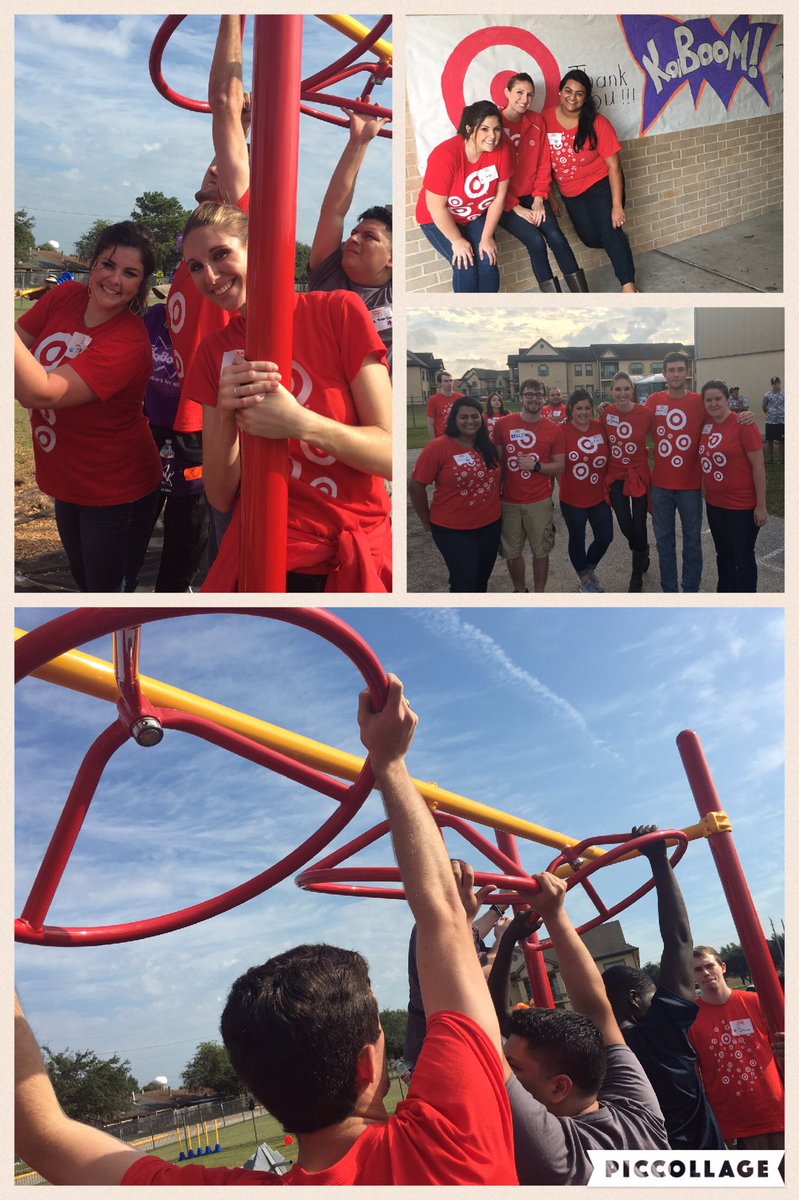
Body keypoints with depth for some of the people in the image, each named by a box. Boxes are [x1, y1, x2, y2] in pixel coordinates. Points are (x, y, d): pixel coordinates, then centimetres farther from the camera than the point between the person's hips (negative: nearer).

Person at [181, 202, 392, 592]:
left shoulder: (339, 311, -7)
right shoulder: (214, 352, 3)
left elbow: (392, 457, -11)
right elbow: (221, 498, -1)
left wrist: (300, 422, -26)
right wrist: (225, 415, -18)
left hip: (354, 563, -2)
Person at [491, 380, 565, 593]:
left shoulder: (553, 430, -3)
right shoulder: (503, 424, -2)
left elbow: (559, 466, 1)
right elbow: (496, 460, 6)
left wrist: (535, 466, -16)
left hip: (540, 502, -1)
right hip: (508, 501, 1)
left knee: (541, 552, 6)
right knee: (511, 552, 12)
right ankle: (519, 591, 32)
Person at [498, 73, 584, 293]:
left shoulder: (536, 121, 5)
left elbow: (544, 163, 7)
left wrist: (538, 200, -5)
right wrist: (517, 208, -14)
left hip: (532, 196, 4)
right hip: (505, 201, -4)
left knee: (556, 237, -16)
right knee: (535, 240, -21)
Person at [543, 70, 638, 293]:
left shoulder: (597, 123, -19)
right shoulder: (546, 119, -12)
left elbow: (613, 166, -17)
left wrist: (617, 205, -20)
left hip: (601, 185, -4)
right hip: (570, 192, 4)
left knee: (609, 232, -15)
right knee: (591, 239, 8)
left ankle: (628, 285, -9)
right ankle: (618, 242, 42)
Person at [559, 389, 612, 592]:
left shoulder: (600, 428, -2)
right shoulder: (562, 431, -13)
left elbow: (609, 458, 9)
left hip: (599, 496, 4)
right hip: (573, 498, -4)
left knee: (605, 537, 12)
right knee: (577, 539, 13)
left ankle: (589, 570, 40)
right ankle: (584, 579, 36)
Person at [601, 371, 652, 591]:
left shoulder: (645, 413, -13)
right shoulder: (606, 413, -8)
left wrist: (649, 452, -10)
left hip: (639, 475, -2)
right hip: (616, 476, 2)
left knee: (639, 526, 2)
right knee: (625, 526, 4)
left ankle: (637, 578, 20)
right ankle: (643, 550, 41)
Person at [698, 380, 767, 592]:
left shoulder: (744, 425, -15)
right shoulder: (705, 423, 2)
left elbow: (758, 467, -15)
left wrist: (761, 506, -15)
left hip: (742, 507, -6)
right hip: (714, 503, 6)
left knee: (743, 559, 5)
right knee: (723, 555, 20)